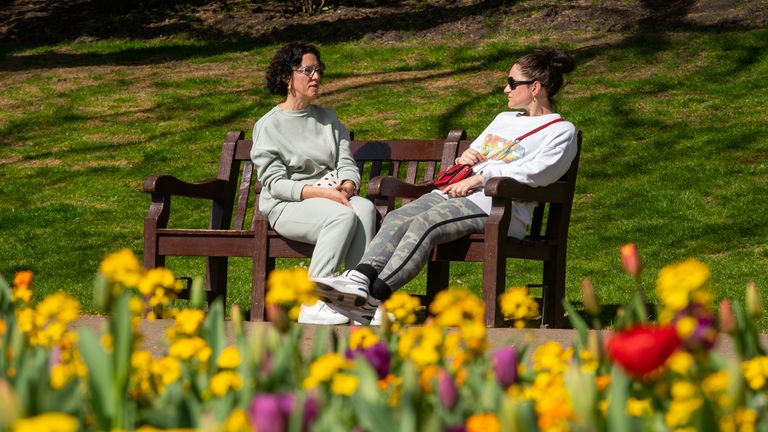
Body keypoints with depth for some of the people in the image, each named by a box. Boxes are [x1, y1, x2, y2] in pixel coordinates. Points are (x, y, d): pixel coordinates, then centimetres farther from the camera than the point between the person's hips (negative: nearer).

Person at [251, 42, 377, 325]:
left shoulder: (327, 118, 20)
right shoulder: (268, 126, 2)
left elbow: (346, 163, 12)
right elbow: (275, 183, -7)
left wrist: (347, 187, -13)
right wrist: (321, 193, -20)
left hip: (332, 198, 5)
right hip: (287, 206, -5)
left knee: (365, 208, -31)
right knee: (343, 216, -35)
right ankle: (312, 304, -33)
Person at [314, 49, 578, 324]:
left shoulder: (561, 131, 7)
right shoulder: (504, 119, 34)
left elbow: (537, 172, -10)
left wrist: (481, 177, -13)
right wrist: (465, 159, 12)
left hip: (495, 204, -8)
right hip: (455, 193, 8)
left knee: (425, 223, -32)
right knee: (397, 218, -22)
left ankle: (375, 296, -44)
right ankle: (359, 279, -42)